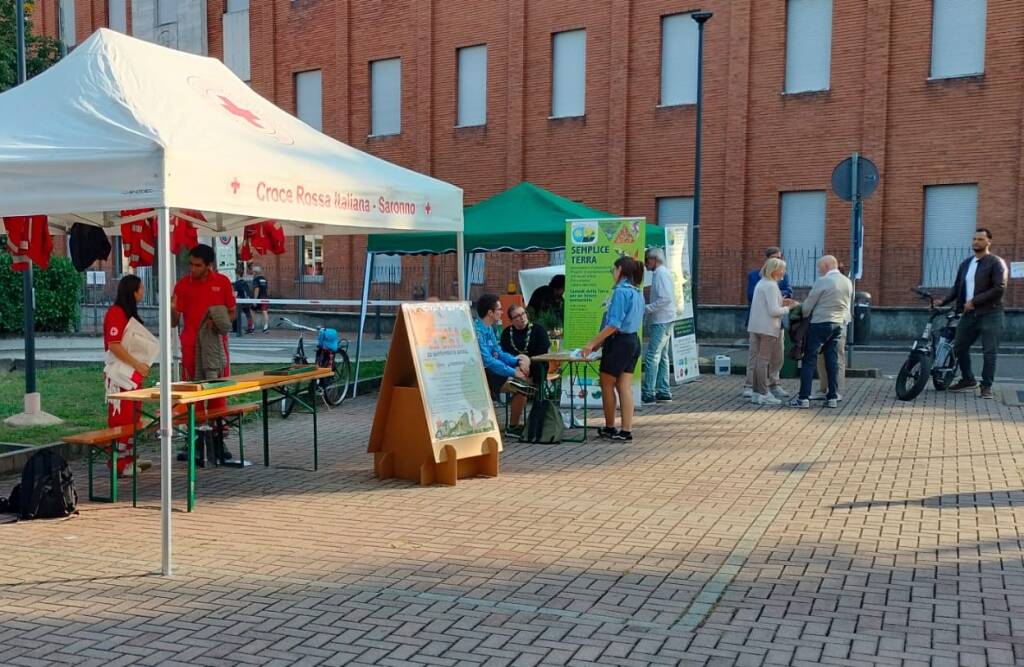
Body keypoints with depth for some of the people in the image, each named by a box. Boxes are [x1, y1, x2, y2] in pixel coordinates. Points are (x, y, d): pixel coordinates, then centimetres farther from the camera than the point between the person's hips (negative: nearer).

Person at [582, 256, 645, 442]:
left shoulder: (621, 291, -16)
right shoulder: (637, 292, 12)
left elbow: (614, 325, -22)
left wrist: (592, 343, -19)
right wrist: (600, 342, 16)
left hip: (619, 342, -8)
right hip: (633, 341, 8)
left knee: (607, 385, 7)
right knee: (624, 387, 8)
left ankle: (610, 428, 17)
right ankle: (626, 431, 8)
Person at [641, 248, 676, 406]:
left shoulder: (661, 274, -14)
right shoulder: (662, 273, 17)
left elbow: (666, 298, -23)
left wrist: (647, 309, -18)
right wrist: (649, 309, 11)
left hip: (661, 322, -11)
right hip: (663, 321, 11)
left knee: (652, 356, -9)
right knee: (662, 356, 14)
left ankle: (648, 394, -9)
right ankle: (663, 392, 19)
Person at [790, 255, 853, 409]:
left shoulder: (822, 281, -13)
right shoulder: (848, 282, 9)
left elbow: (809, 304, -7)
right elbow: (847, 304, 16)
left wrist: (804, 316, 10)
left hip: (820, 323, -7)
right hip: (839, 324, 7)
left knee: (809, 359, -3)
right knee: (832, 360, 10)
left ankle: (804, 397, -5)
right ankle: (833, 397, 11)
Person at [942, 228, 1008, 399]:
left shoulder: (996, 263, -6)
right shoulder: (966, 263, 14)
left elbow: (999, 288, -15)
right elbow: (957, 287, 17)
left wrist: (974, 301, -16)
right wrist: (944, 301, 2)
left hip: (990, 314, -6)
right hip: (969, 314, 6)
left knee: (989, 352, -2)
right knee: (959, 347, 10)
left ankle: (986, 386, 6)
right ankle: (968, 380, 26)